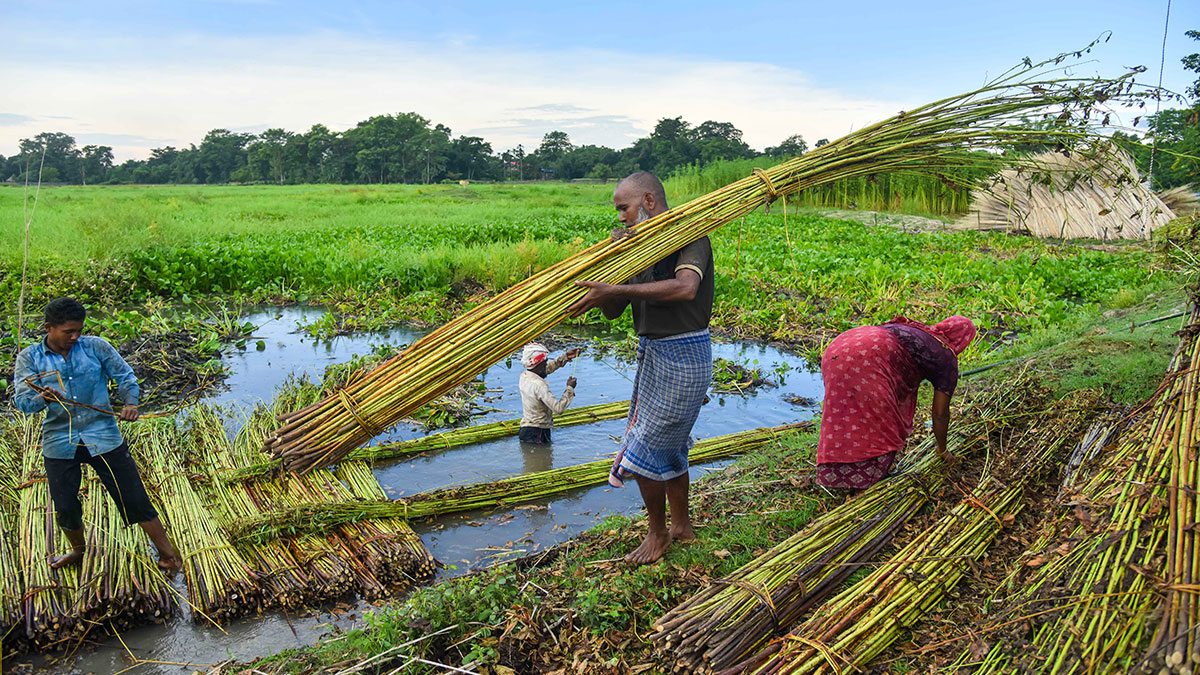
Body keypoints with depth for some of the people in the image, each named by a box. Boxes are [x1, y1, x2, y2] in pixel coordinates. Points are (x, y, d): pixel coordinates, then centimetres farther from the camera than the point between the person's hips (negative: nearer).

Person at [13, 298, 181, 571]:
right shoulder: (29, 358, 0)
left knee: (134, 498, 0)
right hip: (59, 443, 1)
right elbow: (22, 401, -7)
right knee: (65, 507, 10)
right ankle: (78, 550, 41)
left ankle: (167, 553, 11)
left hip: (104, 437, -1)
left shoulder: (96, 347, -1)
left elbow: (125, 375, 6)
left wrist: (130, 403, -12)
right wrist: (44, 398, -30)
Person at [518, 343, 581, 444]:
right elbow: (558, 408, -23)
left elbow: (548, 368, 22)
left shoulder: (524, 375, 4)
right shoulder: (539, 385, -23)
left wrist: (566, 357, 18)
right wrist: (570, 388, -10)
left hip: (526, 427, 9)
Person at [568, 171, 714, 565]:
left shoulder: (690, 236, -13)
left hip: (682, 354, -8)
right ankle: (682, 526, 35)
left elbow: (685, 288, -35)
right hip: (654, 354, 8)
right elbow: (613, 311, 5)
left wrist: (615, 290, -37)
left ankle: (658, 533, 19)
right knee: (669, 446, 18)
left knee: (646, 448, -2)